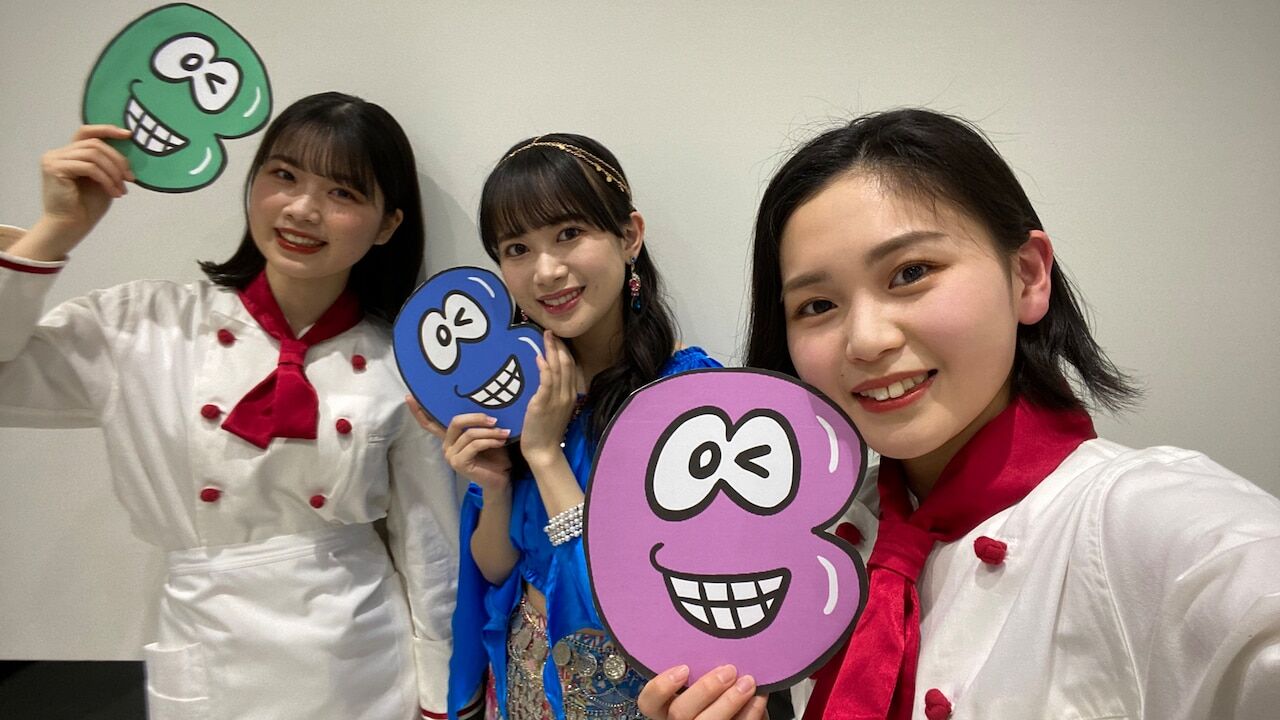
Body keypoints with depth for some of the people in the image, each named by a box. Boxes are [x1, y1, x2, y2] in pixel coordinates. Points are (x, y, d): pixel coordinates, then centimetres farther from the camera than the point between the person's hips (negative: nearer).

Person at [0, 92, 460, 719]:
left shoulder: (401, 367, -7)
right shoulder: (148, 326, -6)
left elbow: (431, 552, -1)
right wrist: (58, 230, -14)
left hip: (366, 668, 0)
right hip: (209, 668, 1)